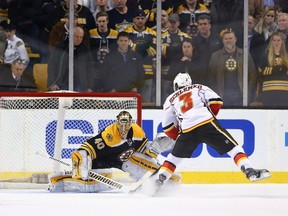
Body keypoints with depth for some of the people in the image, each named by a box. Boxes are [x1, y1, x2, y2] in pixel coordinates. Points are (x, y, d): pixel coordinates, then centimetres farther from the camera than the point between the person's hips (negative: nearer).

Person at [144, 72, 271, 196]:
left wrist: (179, 138, 32)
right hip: (207, 124, -1)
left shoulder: (171, 99, 26)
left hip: (187, 130, 1)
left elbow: (167, 127, 20)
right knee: (232, 147, 5)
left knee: (175, 157, 20)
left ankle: (158, 181, 13)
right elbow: (215, 101, 9)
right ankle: (250, 171, -10)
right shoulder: (200, 88, 24)